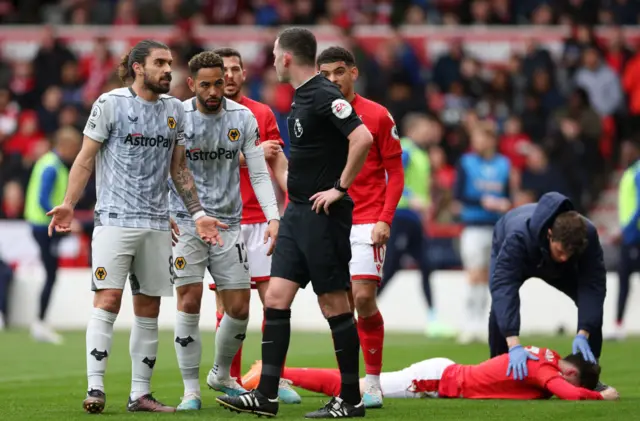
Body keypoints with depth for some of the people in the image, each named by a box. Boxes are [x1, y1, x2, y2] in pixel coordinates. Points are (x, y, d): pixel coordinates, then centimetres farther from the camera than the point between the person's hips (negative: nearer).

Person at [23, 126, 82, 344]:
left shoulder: (54, 163, 13)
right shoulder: (52, 168, -18)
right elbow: (43, 201, -24)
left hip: (45, 225, 10)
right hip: (46, 226, -10)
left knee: (51, 275, 11)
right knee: (51, 275, -7)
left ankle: (40, 324, 15)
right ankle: (40, 324, -3)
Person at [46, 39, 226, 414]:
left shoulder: (174, 110, 11)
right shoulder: (110, 103, -3)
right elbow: (86, 158, -1)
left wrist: (198, 213, 13)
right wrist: (69, 205, -11)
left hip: (156, 224, 5)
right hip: (115, 220, -5)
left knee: (149, 308, 4)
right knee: (108, 299, -13)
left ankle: (140, 394, 8)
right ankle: (95, 388, -12)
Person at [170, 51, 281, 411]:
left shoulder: (243, 118, -1)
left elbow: (259, 173, 1)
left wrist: (273, 217, -10)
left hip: (229, 223, 3)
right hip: (186, 222, -3)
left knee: (240, 307, 2)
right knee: (190, 301, -10)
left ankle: (222, 375, 27)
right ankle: (191, 390, -1)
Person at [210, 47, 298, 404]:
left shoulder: (262, 113, 10)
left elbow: (279, 164, 5)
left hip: (259, 219, 2)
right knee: (228, 303, 0)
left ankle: (277, 379, 2)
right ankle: (233, 382, 6)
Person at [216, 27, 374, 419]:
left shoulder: (324, 95, -16)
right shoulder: (302, 97, 13)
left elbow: (362, 138, -27)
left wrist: (340, 188, -21)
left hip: (324, 215, -9)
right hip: (298, 213, 9)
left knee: (335, 305, -2)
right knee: (276, 297, 4)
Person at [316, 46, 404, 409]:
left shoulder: (378, 116, -1)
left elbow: (395, 174, 0)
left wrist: (385, 219, -10)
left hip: (367, 221, -3)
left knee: (363, 297, -13)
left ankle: (374, 383, -3)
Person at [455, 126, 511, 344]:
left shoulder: (503, 164, 8)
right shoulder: (466, 162, 0)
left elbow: (507, 195, 14)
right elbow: (458, 194, -5)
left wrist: (504, 204, -9)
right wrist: (483, 202, -15)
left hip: (497, 227, 3)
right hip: (473, 226, -3)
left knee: (487, 277, 6)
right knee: (475, 276, -10)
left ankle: (480, 324, 12)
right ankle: (471, 324, -5)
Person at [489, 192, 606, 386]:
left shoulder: (587, 235, -40)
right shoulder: (519, 237, -49)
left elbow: (593, 285, -38)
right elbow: (503, 286, -55)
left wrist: (583, 334, -48)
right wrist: (514, 345, -63)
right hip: (513, 255, -2)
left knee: (592, 304, -14)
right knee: (500, 307, -27)